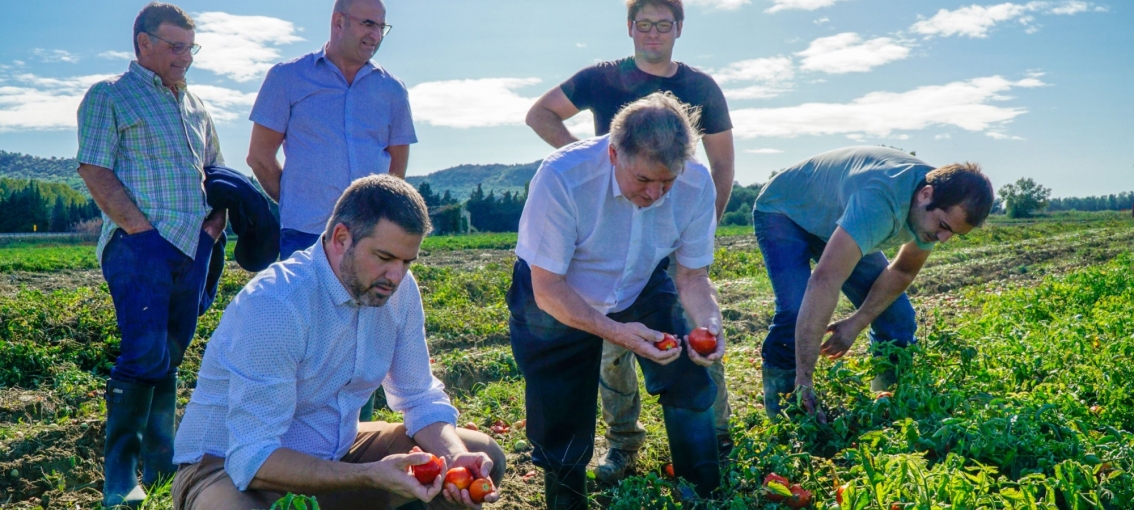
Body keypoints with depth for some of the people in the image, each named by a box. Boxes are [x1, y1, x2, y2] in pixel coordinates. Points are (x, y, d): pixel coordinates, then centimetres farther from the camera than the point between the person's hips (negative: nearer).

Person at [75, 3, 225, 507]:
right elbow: (95, 171, -8)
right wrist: (141, 227, -16)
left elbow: (215, 170, 27)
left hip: (192, 245, 6)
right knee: (145, 354, -14)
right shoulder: (110, 96, 2)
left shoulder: (195, 105, 21)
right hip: (140, 243, -6)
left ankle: (160, 464, 20)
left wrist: (218, 216, 9)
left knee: (171, 355, 10)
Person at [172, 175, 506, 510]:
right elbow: (253, 458, -29)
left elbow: (420, 396, 2)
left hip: (334, 457, 6)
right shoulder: (274, 305, -27)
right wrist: (371, 475, -38)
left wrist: (454, 457, -18)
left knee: (483, 456, -5)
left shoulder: (400, 291, -7)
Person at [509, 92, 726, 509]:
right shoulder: (561, 178, -36)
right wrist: (616, 332, -43)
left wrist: (710, 324, -32)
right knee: (561, 431, 3)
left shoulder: (696, 185, -24)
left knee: (689, 379, -11)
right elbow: (547, 288, -30)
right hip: (557, 299, -3)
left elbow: (693, 275, -11)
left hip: (643, 291, 3)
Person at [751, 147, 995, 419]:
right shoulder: (881, 201, -43)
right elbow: (825, 282, -51)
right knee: (796, 314, -28)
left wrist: (857, 323, -17)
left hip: (836, 219, 7)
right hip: (784, 211, -7)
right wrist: (804, 379, -52)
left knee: (896, 316, -2)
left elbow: (903, 272, -2)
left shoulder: (942, 206, -16)